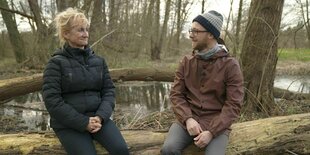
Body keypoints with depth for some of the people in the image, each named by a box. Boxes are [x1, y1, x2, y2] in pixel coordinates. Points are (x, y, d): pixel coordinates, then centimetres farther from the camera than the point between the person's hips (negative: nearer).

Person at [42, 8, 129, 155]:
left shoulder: (99, 61, 9)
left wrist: (100, 116, -12)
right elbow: (52, 101, -12)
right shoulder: (56, 63, -5)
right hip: (68, 124, -3)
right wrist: (83, 123, -16)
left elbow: (109, 90, 6)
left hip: (97, 118, 4)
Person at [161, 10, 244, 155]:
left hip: (216, 124, -2)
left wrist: (211, 132, -19)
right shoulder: (186, 62, 4)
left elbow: (233, 104, -9)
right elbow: (176, 95, 2)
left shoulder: (230, 65, -6)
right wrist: (188, 119, -16)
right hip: (188, 120, 2)